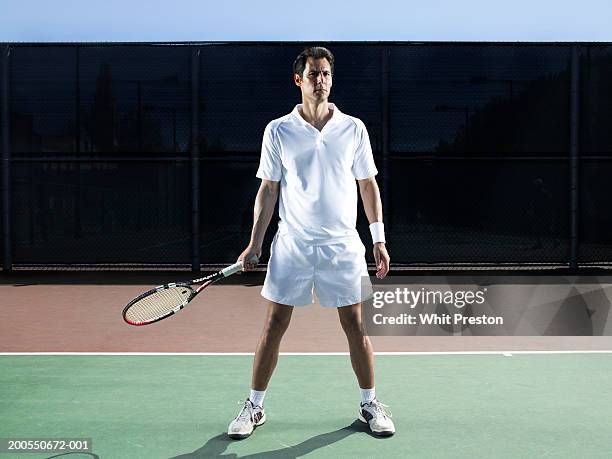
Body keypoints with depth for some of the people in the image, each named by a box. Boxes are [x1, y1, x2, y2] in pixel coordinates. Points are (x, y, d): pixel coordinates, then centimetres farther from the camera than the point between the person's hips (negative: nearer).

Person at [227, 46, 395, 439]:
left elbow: (368, 186, 8)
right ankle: (254, 407, 17)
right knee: (274, 326, 3)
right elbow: (268, 190, 5)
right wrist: (254, 244, 1)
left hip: (342, 244, 0)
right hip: (291, 244, 0)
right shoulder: (278, 131, 1)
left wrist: (379, 239, 4)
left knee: (355, 325, 5)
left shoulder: (354, 128, 3)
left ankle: (370, 404, 23)